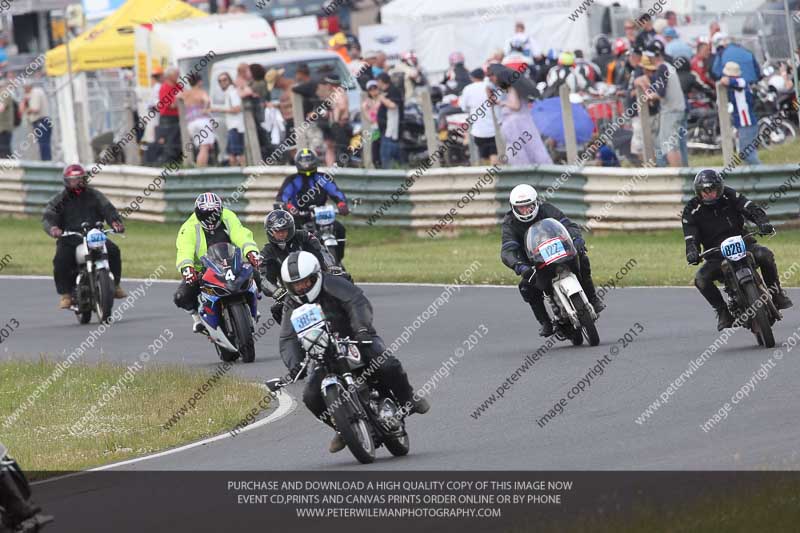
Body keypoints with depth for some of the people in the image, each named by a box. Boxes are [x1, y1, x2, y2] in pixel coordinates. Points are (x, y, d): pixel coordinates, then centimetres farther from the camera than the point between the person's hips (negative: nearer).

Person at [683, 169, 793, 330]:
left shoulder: (730, 197, -2)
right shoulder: (692, 210, -2)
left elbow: (751, 208, -14)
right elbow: (690, 237, -8)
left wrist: (763, 222, -35)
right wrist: (692, 252, -31)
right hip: (716, 255, 0)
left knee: (765, 254, -29)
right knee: (701, 279, -27)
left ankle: (775, 292, -6)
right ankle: (722, 310, -6)